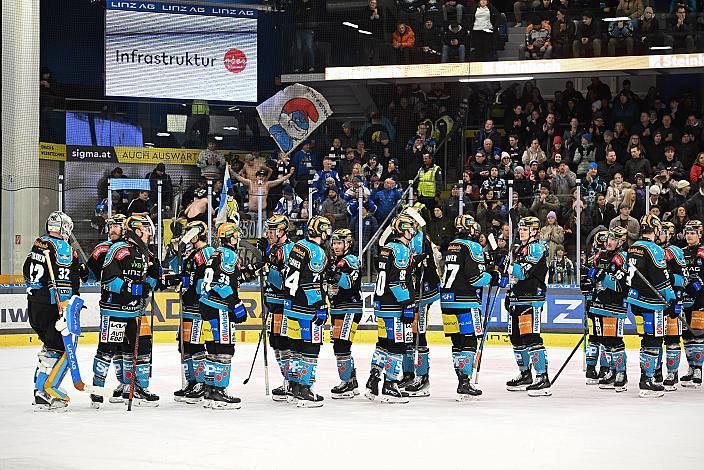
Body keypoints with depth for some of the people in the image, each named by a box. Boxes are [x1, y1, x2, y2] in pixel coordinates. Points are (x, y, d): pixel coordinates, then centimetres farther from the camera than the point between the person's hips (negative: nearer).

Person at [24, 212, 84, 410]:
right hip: (51, 306, -9)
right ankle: (44, 394, -12)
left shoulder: (38, 244, 12)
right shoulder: (63, 248, -13)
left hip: (34, 304, 9)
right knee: (61, 349, -6)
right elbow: (64, 284, -21)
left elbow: (27, 273, 22)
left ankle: (40, 388, 21)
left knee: (50, 344, 21)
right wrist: (65, 312, -24)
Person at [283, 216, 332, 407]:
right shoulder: (317, 252, -15)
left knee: (297, 345, 17)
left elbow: (287, 274, 19)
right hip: (306, 310, -9)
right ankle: (304, 392, -8)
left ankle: (295, 386, 25)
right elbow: (313, 284, -20)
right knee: (310, 347, -6)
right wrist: (321, 309, -16)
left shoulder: (298, 246, 11)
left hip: (291, 305, 9)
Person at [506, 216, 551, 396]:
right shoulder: (518, 248, 21)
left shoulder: (536, 248, -9)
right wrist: (509, 294, 25)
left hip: (531, 300, -10)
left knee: (531, 337, -17)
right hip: (517, 299, 10)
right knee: (516, 337, 14)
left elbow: (524, 271, -22)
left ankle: (543, 378, -19)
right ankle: (525, 375, 26)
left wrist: (507, 266, -11)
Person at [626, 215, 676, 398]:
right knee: (653, 341, -7)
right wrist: (672, 298, -13)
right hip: (650, 303, -9)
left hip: (635, 300, 9)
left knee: (647, 339, 17)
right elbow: (661, 279, -18)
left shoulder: (633, 248, 12)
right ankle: (647, 382, -9)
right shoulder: (654, 250, -15)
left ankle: (646, 377, 22)